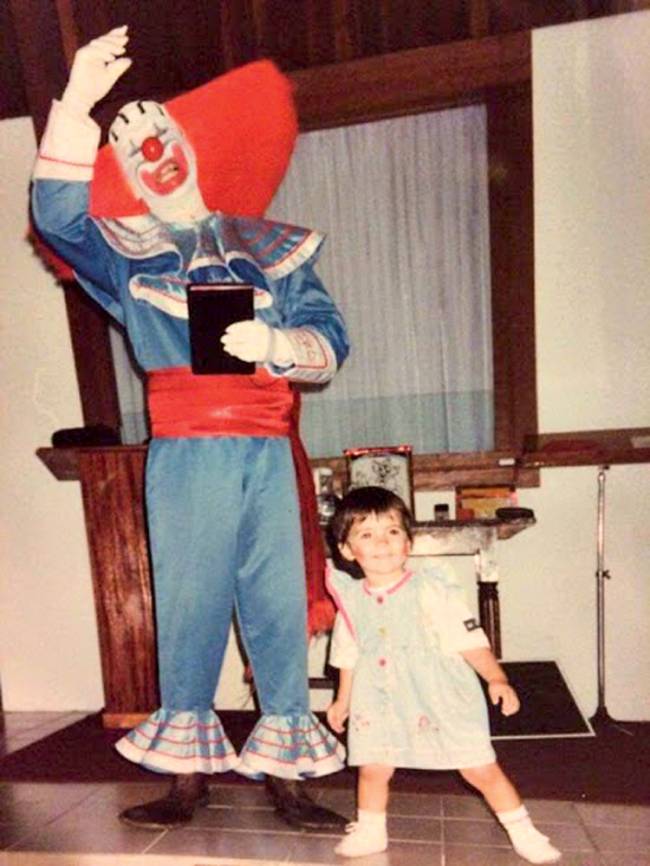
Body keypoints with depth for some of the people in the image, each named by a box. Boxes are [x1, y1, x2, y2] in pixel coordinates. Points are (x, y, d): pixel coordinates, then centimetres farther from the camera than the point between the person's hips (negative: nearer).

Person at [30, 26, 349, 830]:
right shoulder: (127, 253, 15)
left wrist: (275, 343, -13)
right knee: (187, 605, 3)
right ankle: (187, 773, 18)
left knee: (279, 604, 2)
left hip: (267, 453, 1)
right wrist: (76, 103, -10)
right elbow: (58, 215, -3)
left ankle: (286, 769, 15)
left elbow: (330, 338, 7)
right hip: (183, 456, 0)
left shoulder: (270, 248, 15)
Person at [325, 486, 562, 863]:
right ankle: (370, 832, 36)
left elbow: (470, 640, -13)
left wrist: (497, 679, -23)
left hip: (444, 698, -3)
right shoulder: (351, 601, -2)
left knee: (482, 769, 5)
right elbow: (350, 657, 12)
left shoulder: (432, 589, -14)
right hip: (381, 702, 3)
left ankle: (524, 833, 27)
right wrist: (343, 700, 19)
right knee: (373, 768, 8)